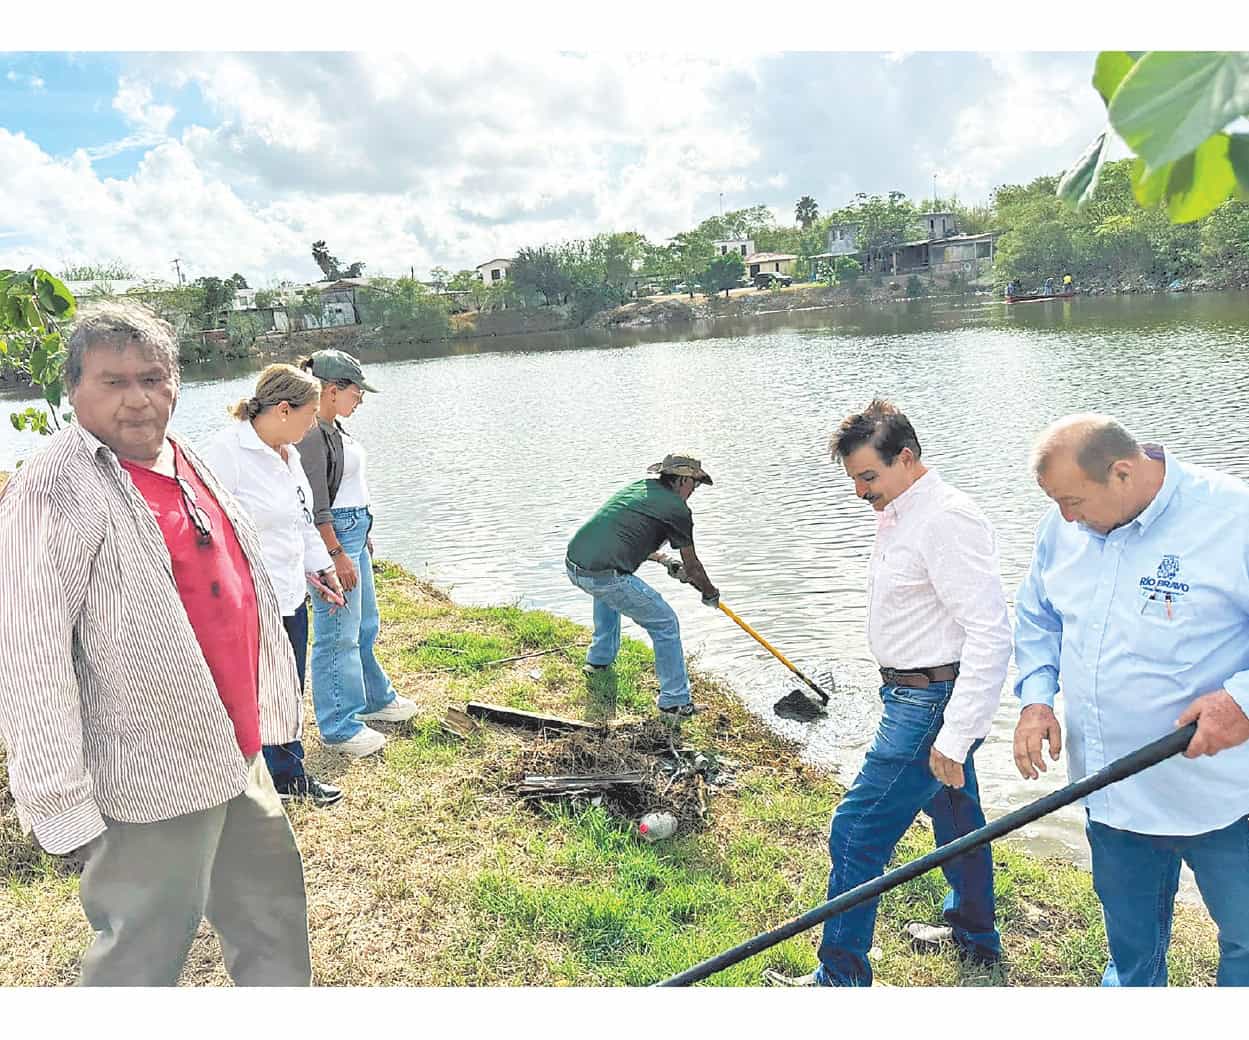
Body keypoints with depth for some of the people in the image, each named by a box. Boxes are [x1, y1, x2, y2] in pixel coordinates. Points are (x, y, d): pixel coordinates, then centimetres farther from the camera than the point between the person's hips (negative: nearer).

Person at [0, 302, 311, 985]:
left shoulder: (186, 463, 8)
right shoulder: (55, 491, -18)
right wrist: (60, 801, -20)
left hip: (232, 751, 9)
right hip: (151, 777, -9)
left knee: (272, 904, 23)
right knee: (143, 952, 7)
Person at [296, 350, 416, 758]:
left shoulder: (334, 427, 12)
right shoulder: (311, 434, -19)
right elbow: (316, 506, -21)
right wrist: (338, 555, -20)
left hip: (353, 531, 11)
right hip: (332, 538, -11)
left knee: (365, 627, 22)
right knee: (338, 635, -2)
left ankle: (375, 699, 38)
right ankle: (338, 727, 10)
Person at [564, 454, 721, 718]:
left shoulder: (638, 486, 21)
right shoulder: (677, 508, 0)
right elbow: (692, 566, 10)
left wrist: (664, 559, 40)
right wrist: (710, 593, 28)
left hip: (573, 564, 8)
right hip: (606, 576, -8)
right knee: (665, 624, 7)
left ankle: (599, 658, 48)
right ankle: (674, 700, 13)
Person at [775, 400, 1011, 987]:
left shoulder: (949, 521, -22)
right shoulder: (897, 517, 9)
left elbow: (990, 635, -26)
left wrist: (954, 739, -26)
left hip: (931, 706, -11)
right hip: (916, 698, 11)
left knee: (856, 834, -6)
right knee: (953, 813, 26)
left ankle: (842, 977, 9)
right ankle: (974, 935, 47)